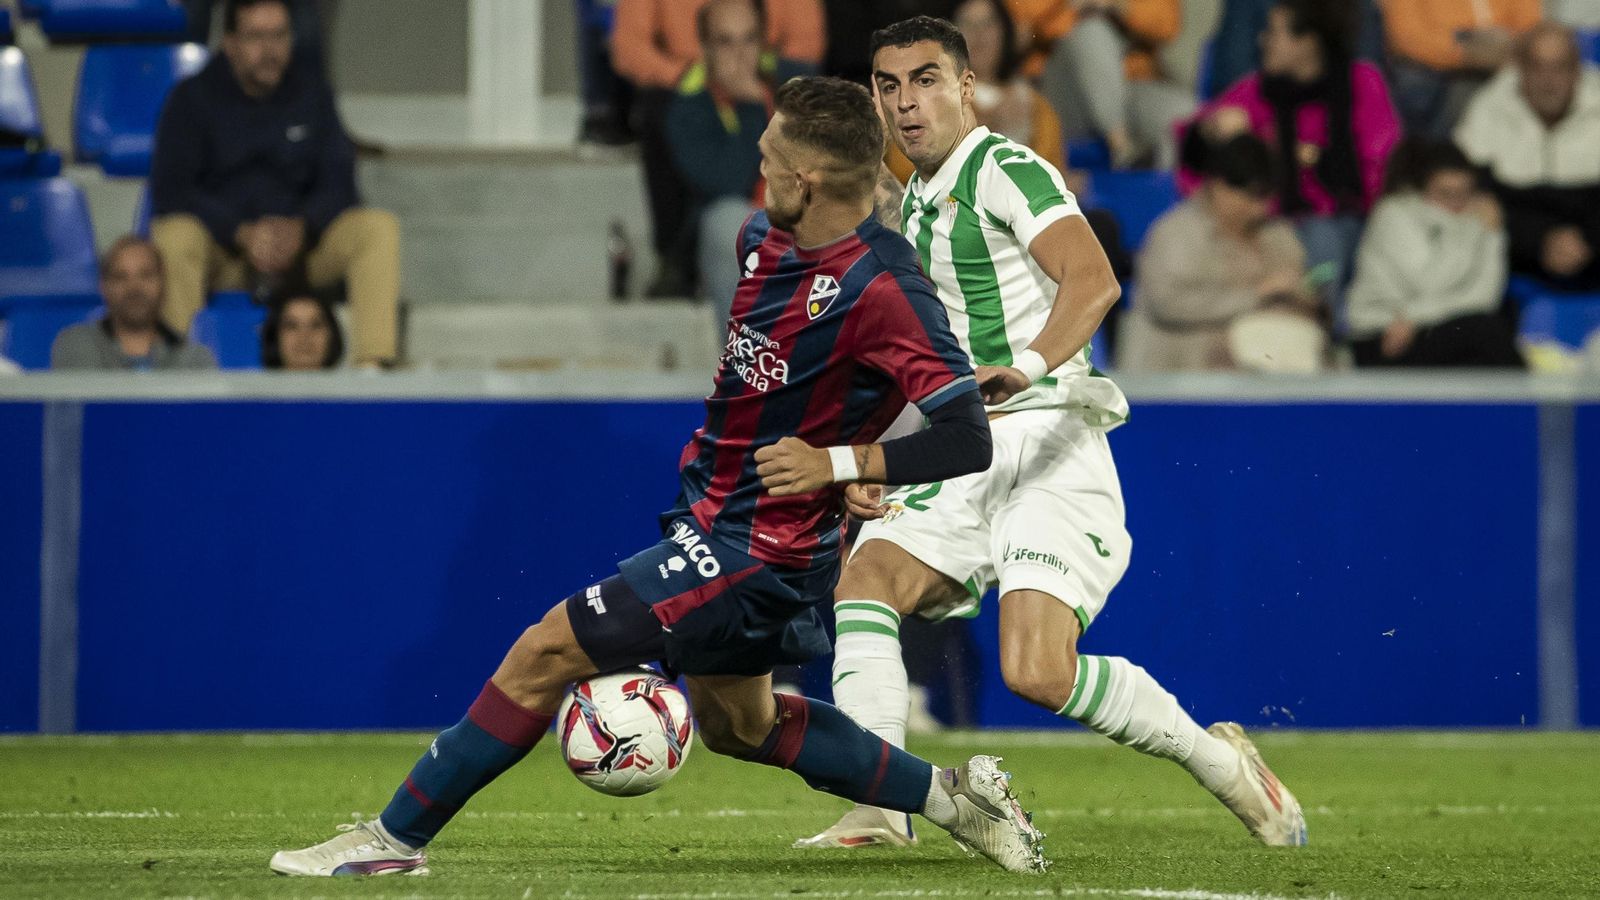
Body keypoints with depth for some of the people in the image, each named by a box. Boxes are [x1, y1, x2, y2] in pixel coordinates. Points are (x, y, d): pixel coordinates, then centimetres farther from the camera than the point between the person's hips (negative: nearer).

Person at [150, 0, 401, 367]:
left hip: (298, 239, 3)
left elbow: (338, 185, 5)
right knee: (173, 237, -37)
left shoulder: (312, 97, 8)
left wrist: (301, 228, -18)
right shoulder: (192, 99, -1)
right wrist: (243, 233, -23)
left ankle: (374, 361, -33)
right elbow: (170, 191, -9)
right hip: (221, 247, -3)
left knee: (379, 227, -22)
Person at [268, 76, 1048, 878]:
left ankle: (396, 837, 0)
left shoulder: (881, 290, -25)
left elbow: (968, 440, -26)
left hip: (752, 546, -10)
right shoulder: (764, 238, 1)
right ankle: (948, 795, 30)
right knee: (736, 723, 25)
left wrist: (839, 462, -30)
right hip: (717, 521, 10)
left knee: (546, 652, -9)